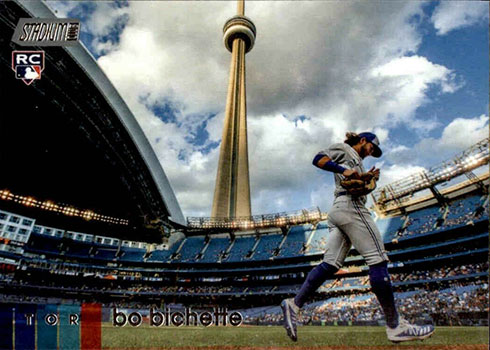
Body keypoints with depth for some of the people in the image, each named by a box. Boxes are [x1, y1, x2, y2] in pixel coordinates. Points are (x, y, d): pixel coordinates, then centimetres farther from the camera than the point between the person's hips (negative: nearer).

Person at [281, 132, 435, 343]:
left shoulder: (355, 161, 36)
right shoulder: (344, 148, 10)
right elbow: (319, 159, -7)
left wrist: (367, 178, 18)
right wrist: (343, 170, -17)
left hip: (337, 211, 10)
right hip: (349, 205, -10)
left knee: (330, 264, -2)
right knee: (378, 260, -12)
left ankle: (294, 304, -6)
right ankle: (395, 327, -11)